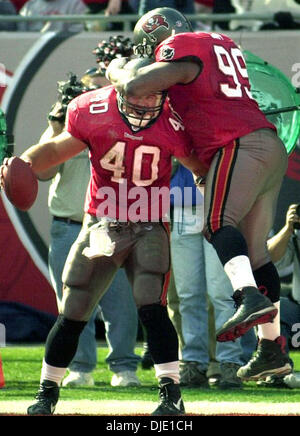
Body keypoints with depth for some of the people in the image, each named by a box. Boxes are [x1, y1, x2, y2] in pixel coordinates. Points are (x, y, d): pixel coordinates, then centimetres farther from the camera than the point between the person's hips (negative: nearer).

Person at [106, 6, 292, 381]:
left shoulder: (181, 49, -2)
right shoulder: (221, 45, 25)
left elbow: (135, 89, -12)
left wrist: (117, 73, 10)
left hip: (240, 146, -9)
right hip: (272, 147, 9)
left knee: (218, 222, -24)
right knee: (254, 251, 9)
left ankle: (251, 298, -47)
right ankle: (272, 347, 11)